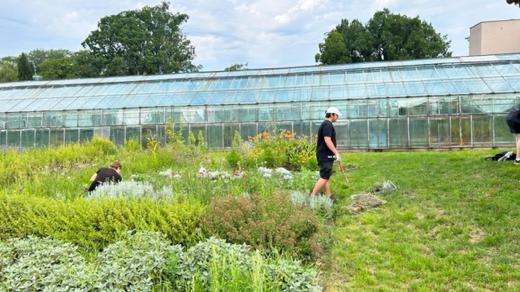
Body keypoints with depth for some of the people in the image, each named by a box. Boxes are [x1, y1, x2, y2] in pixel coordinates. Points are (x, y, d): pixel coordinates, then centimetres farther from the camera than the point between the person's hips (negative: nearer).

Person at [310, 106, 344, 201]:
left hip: (326, 155, 11)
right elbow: (327, 140, -23)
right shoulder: (327, 124, -14)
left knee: (326, 176, 13)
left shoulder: (326, 124, 18)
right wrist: (337, 153, -23)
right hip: (325, 155, -11)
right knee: (324, 177, -11)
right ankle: (313, 196, -10)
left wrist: (334, 154, 28)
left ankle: (328, 196, 19)